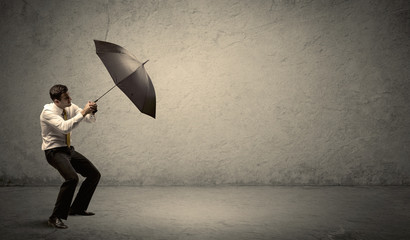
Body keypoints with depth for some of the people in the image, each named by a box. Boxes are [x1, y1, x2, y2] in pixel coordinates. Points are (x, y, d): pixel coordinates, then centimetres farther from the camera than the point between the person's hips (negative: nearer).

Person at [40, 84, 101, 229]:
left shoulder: (71, 108, 2)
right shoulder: (48, 112, -19)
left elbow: (90, 119, 5)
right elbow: (65, 127, -35)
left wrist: (91, 112, -18)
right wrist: (83, 112, -33)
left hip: (69, 150, 8)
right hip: (54, 152, -8)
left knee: (94, 174, 8)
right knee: (72, 178, -30)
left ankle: (77, 208, 22)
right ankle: (55, 217, -19)